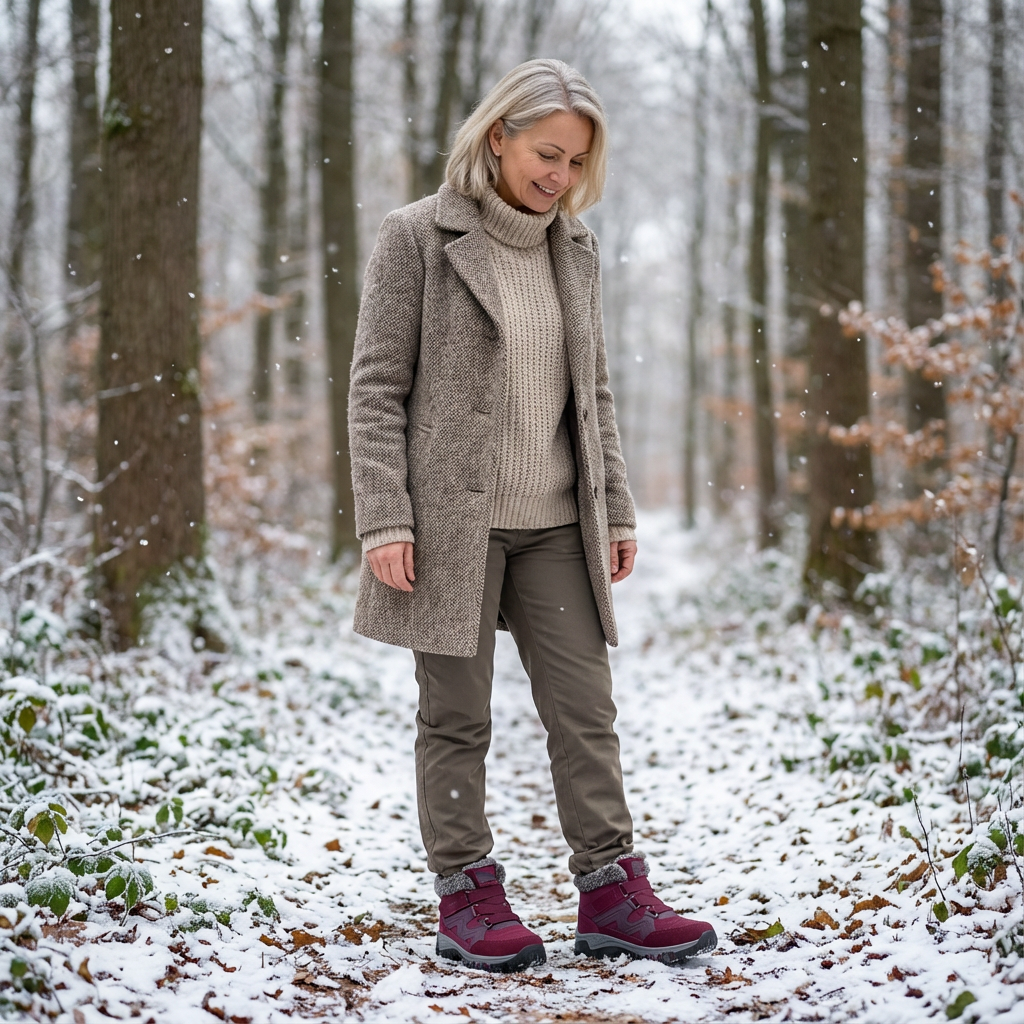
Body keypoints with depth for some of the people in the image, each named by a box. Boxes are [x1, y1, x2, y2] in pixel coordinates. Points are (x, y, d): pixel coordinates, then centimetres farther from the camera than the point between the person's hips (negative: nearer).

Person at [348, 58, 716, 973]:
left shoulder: (575, 249, 12)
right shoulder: (418, 237, -4)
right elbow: (377, 389, -6)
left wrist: (616, 510, 12)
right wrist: (384, 520, -13)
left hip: (555, 523, 5)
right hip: (452, 520, -5)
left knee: (588, 709, 3)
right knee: (457, 717, 4)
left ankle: (612, 891, 10)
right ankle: (468, 895, 14)